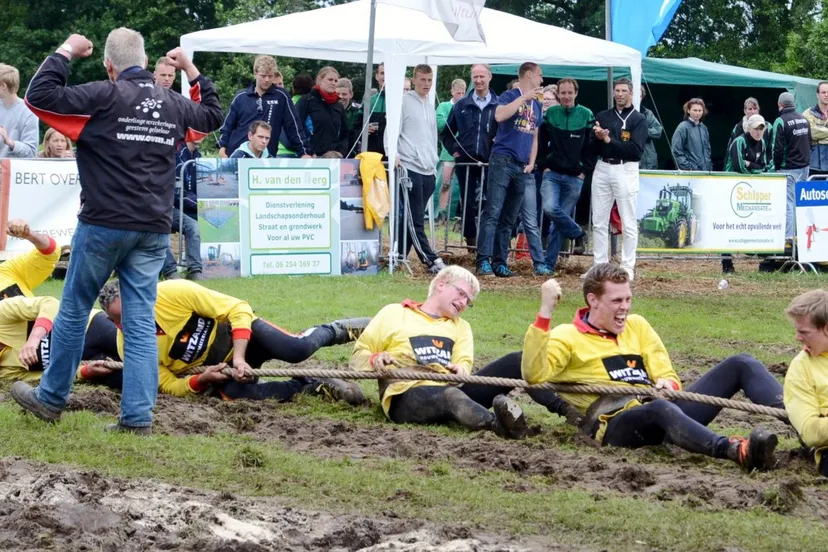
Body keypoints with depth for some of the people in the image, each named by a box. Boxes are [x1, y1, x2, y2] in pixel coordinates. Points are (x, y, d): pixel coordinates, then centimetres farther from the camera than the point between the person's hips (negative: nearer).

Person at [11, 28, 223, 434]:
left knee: (73, 310, 10)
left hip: (104, 224, -4)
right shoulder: (174, 105, 9)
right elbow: (212, 116, 30)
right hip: (154, 230, 4)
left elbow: (39, 96, -14)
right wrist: (192, 71, 32)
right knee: (141, 321, 3)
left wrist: (64, 53, -2)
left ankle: (51, 398, 21)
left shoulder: (104, 97, -9)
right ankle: (138, 415, -2)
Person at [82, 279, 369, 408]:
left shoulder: (171, 294, -25)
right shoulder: (130, 347, -13)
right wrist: (202, 380, -28)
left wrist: (239, 358, -31)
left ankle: (337, 331, 11)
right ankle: (316, 385, -7)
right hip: (213, 370, 2)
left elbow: (239, 310, -20)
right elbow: (171, 387, -7)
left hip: (237, 334, -2)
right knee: (239, 394, -32)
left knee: (297, 350, -28)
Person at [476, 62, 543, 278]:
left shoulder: (537, 104, 18)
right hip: (502, 160, -6)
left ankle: (500, 263, 7)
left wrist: (531, 163, 9)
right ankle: (484, 261, -16)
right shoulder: (510, 96, -1)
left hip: (522, 167, 6)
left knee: (509, 219, 6)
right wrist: (525, 97, -17)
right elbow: (499, 115, -22)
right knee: (492, 212, -12)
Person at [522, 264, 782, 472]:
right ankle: (738, 451, -66)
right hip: (617, 425, -6)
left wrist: (668, 384, -7)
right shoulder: (567, 337, 7)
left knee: (740, 365, -5)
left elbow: (666, 374, 19)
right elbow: (534, 374, -12)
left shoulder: (636, 325, 24)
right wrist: (545, 313, -19)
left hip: (662, 410, 6)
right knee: (660, 409, -42)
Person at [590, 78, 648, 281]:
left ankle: (628, 267, 1)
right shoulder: (602, 116, 13)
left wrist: (608, 140, -13)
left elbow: (635, 150, -12)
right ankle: (600, 265, 12)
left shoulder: (638, 120, 0)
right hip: (602, 169, 5)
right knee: (599, 222, 6)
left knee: (629, 222, -2)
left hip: (625, 170, -5)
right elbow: (592, 148, 9)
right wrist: (598, 138, -13)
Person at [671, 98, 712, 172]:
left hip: (704, 171, 6)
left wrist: (709, 167, 12)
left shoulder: (703, 128, 14)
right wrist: (687, 168, -15)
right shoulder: (682, 128, -6)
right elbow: (677, 152, -10)